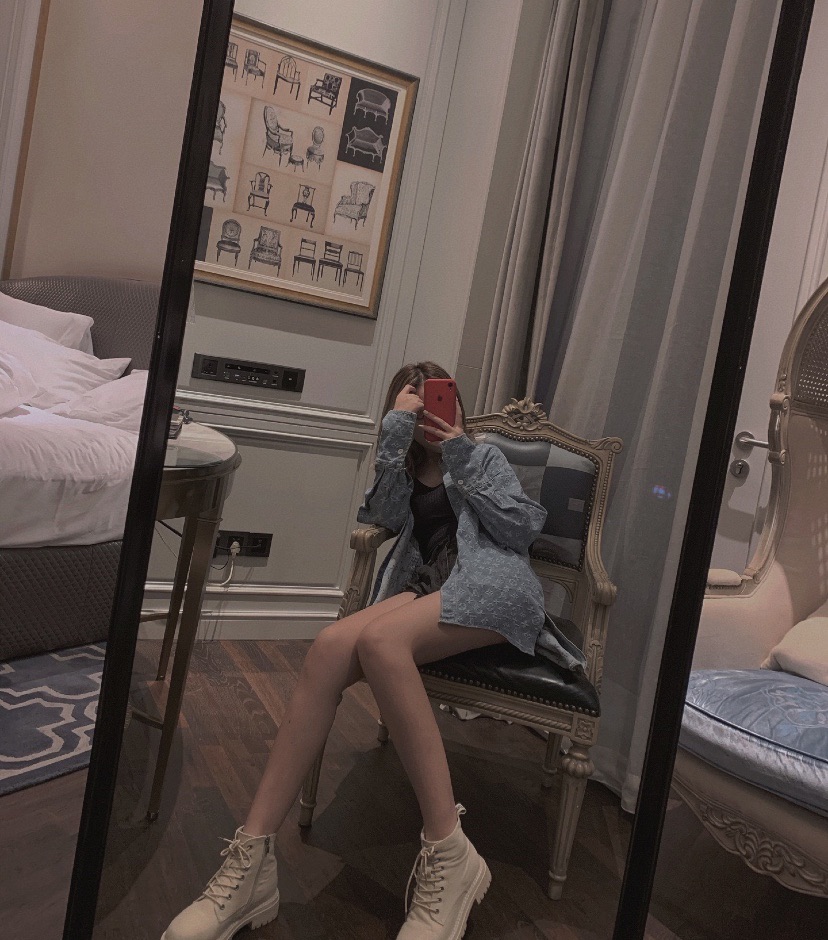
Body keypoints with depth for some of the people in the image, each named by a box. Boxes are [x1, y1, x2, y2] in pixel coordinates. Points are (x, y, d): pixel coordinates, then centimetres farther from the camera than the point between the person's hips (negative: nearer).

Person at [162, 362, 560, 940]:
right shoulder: (406, 474, 29)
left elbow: (524, 529, 7)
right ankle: (253, 857, -30)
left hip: (493, 587, -3)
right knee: (331, 647, -28)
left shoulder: (486, 458, 23)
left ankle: (449, 856, -33)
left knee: (379, 640, -34)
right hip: (425, 591, 3)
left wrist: (462, 458, 2)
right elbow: (386, 514, 4)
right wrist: (398, 425, 2)